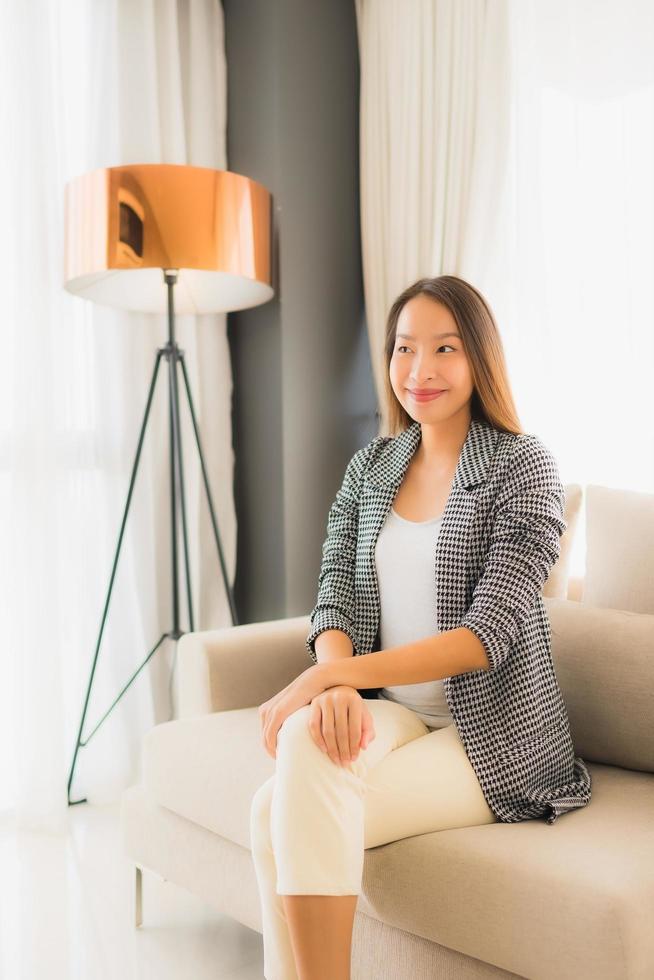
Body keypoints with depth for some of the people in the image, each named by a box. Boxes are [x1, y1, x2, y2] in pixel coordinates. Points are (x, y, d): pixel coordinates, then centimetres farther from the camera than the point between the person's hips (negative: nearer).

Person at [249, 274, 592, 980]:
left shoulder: (524, 467, -7)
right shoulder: (371, 465, 10)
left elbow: (488, 633, -17)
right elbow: (335, 592, 2)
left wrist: (330, 675, -24)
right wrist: (336, 684, -21)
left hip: (494, 734, -4)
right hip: (390, 710, 4)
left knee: (282, 811, -25)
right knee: (305, 735, -30)